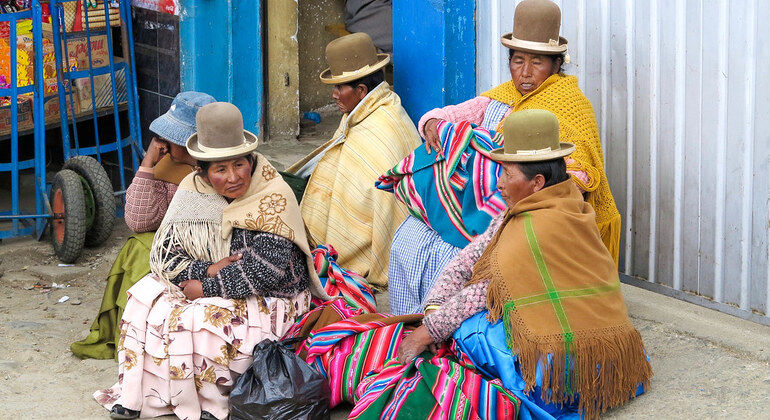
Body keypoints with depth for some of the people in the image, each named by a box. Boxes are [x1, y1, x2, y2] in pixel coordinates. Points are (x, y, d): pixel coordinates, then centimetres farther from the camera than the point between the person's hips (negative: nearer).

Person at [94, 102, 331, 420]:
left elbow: (264, 271, -26)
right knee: (147, 296, -9)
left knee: (199, 318, -28)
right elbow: (164, 253, -6)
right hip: (209, 286, 6)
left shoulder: (274, 199, -19)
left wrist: (205, 287, -20)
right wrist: (207, 270, -22)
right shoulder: (194, 191, -3)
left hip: (268, 301, -6)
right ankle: (135, 394, -3)